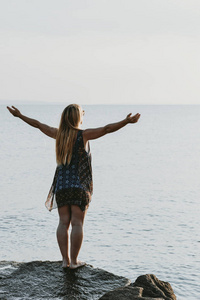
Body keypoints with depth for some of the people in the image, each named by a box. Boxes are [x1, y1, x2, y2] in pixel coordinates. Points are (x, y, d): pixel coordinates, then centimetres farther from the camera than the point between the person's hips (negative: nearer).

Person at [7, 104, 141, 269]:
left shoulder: (58, 134, 5)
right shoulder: (83, 135, -8)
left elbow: (38, 124, 17)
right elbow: (107, 129, -19)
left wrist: (19, 115, 30)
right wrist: (127, 121, -25)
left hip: (61, 186, 4)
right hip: (79, 186, -4)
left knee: (64, 223, 6)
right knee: (77, 224, 0)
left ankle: (65, 259, 7)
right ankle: (74, 261, 2)